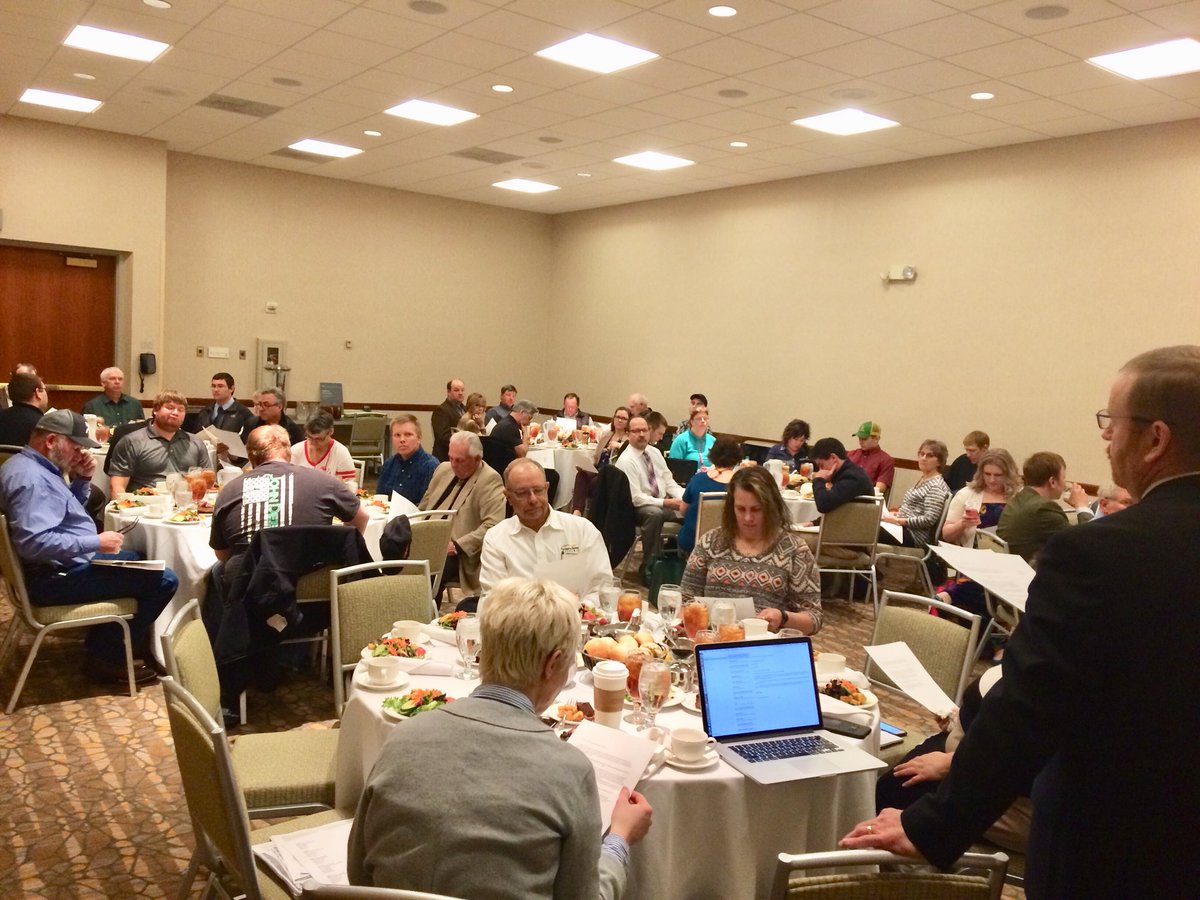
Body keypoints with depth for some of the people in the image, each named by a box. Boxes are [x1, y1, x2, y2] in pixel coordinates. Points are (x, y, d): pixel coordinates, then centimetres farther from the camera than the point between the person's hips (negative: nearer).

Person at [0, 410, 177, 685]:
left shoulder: (32, 466, 10)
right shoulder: (31, 478, -24)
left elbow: (67, 511, 21)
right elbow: (34, 542, -36)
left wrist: (82, 479, 3)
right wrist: (96, 543, -28)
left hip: (67, 563, 12)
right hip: (56, 578, -12)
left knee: (137, 559, 30)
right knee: (164, 580, -16)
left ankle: (104, 641, 30)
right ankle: (106, 658, -1)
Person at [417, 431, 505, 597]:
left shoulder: (490, 480, -8)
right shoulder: (443, 469, 16)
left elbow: (492, 526, -17)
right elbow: (423, 507, 25)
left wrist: (457, 546, -20)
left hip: (457, 554, -7)